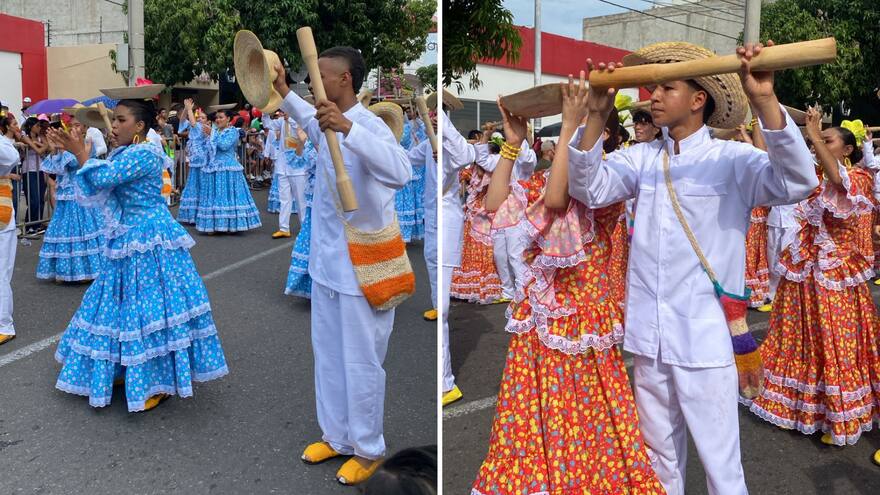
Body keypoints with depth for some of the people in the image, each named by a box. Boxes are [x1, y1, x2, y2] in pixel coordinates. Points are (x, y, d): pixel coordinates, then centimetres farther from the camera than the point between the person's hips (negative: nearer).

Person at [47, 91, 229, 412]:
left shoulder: (144, 154, -17)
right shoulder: (124, 154, 13)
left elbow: (101, 180, -22)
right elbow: (100, 190, 11)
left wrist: (80, 152, -8)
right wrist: (79, 151, 4)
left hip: (148, 242, -10)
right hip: (129, 241, 10)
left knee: (150, 304, -4)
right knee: (129, 304, 17)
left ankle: (161, 382, 7)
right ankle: (129, 369, 32)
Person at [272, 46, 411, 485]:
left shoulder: (368, 125, -21)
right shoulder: (329, 125, 5)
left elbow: (400, 172, -44)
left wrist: (346, 128, -50)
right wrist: (284, 93, 32)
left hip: (362, 267, -9)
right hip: (326, 261, 9)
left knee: (361, 363, 6)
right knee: (328, 357, 19)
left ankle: (368, 449, 26)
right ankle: (336, 436, 38)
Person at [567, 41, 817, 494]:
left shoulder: (733, 159, -6)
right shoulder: (642, 157, 6)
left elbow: (797, 183, -20)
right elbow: (589, 189, -4)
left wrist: (765, 102, -30)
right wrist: (596, 116, -14)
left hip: (706, 338, -4)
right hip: (649, 336, 4)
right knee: (660, 454, 20)